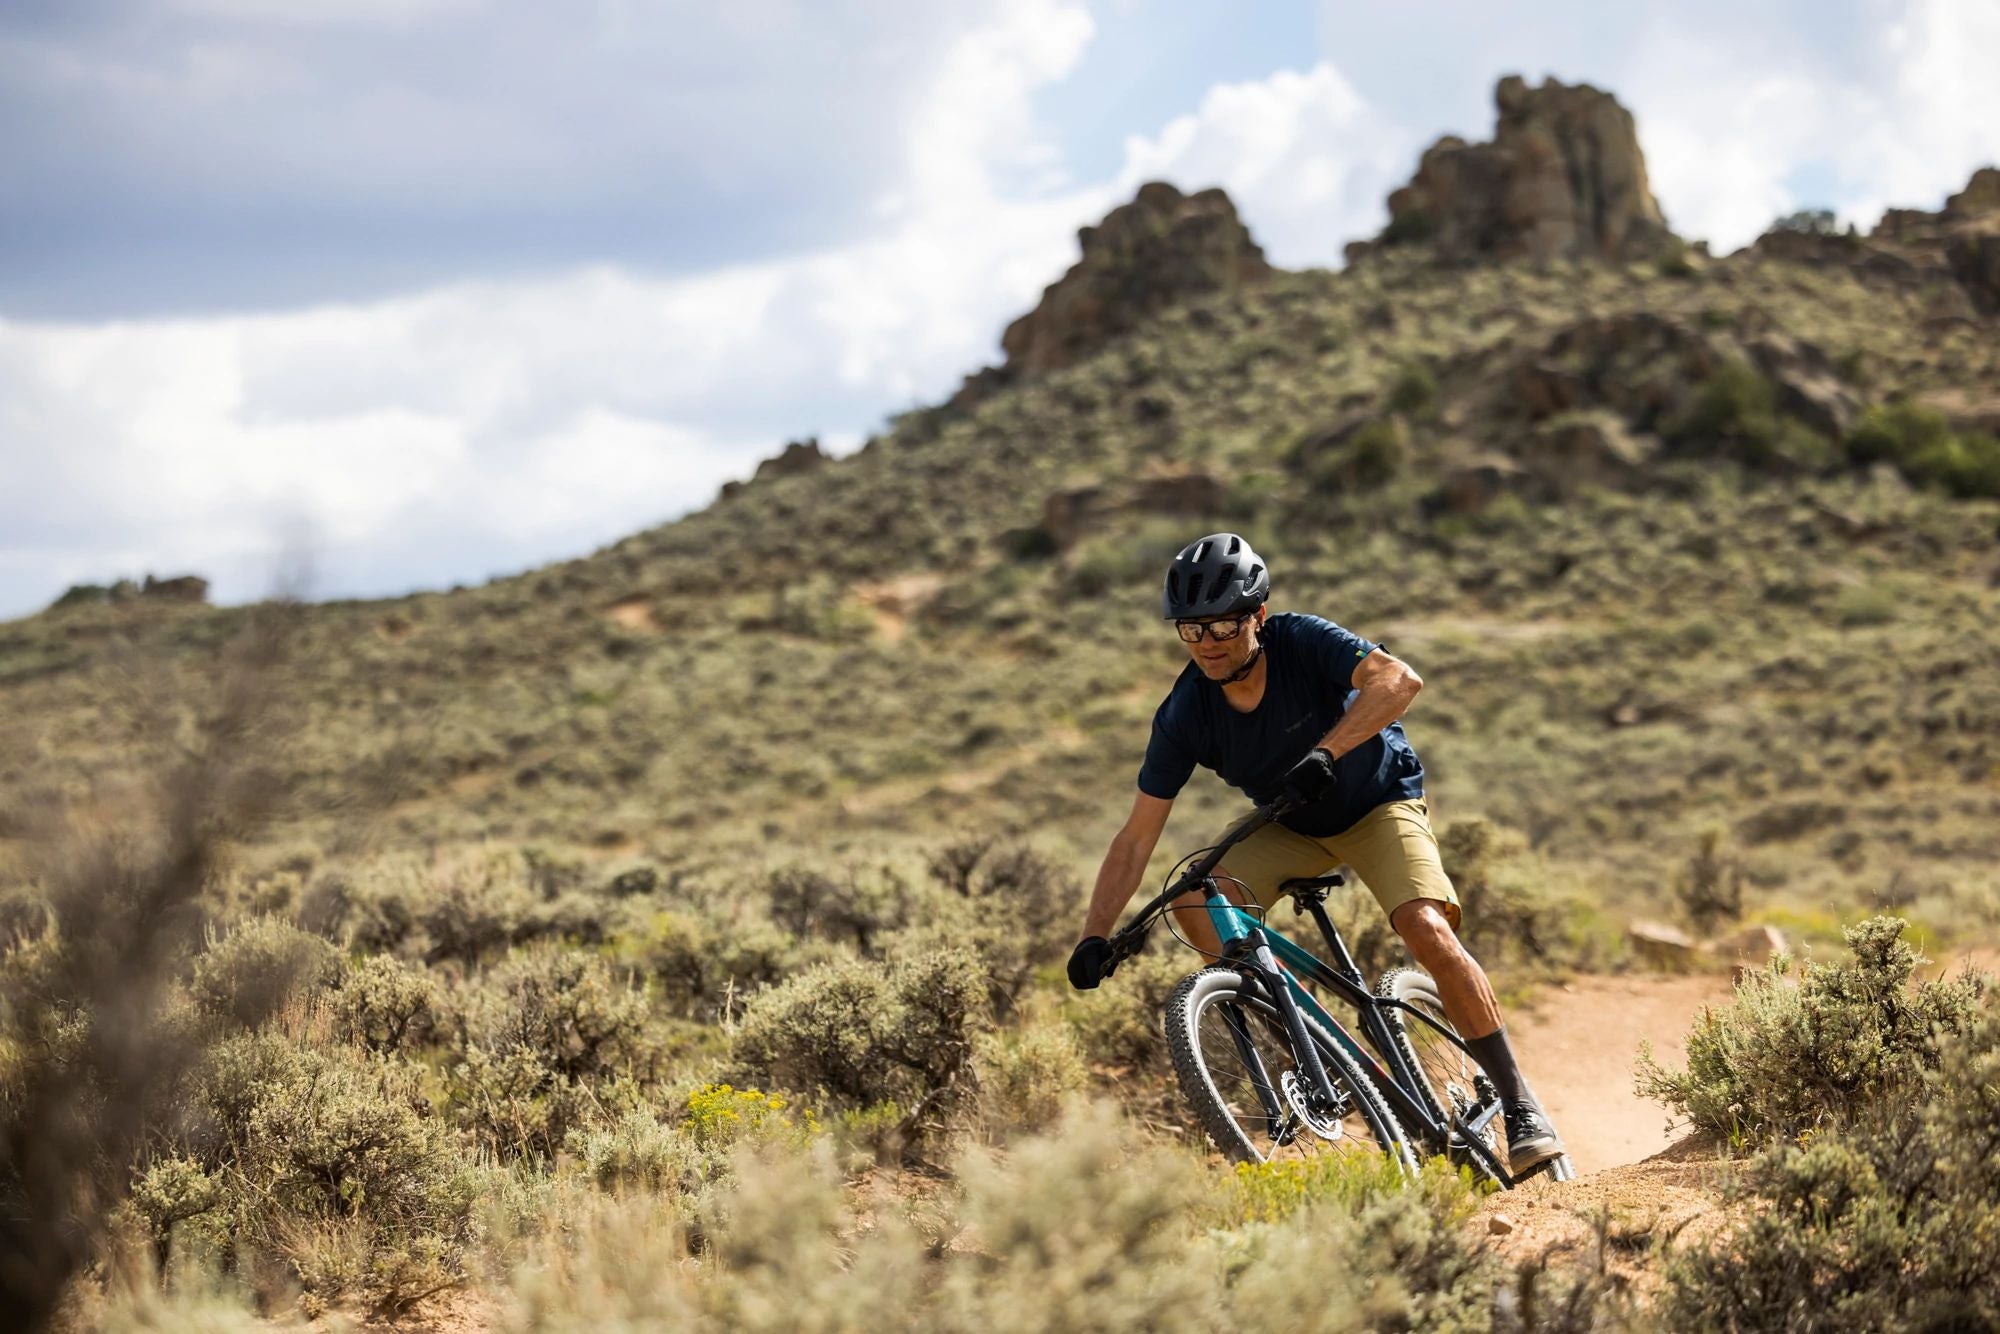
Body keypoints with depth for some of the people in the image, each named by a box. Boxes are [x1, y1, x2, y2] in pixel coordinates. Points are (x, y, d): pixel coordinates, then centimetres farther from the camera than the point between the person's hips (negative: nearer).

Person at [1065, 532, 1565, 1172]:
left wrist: (1324, 753, -53)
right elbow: (1136, 838, -16)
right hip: (1293, 829, 4)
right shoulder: (1185, 713, -18)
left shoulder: (1300, 641, -26)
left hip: (1379, 802, -4)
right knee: (1194, 903, -21)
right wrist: (1095, 934, -27)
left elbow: (1399, 680, -42)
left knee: (1428, 933, -27)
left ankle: (1521, 1107, -15)